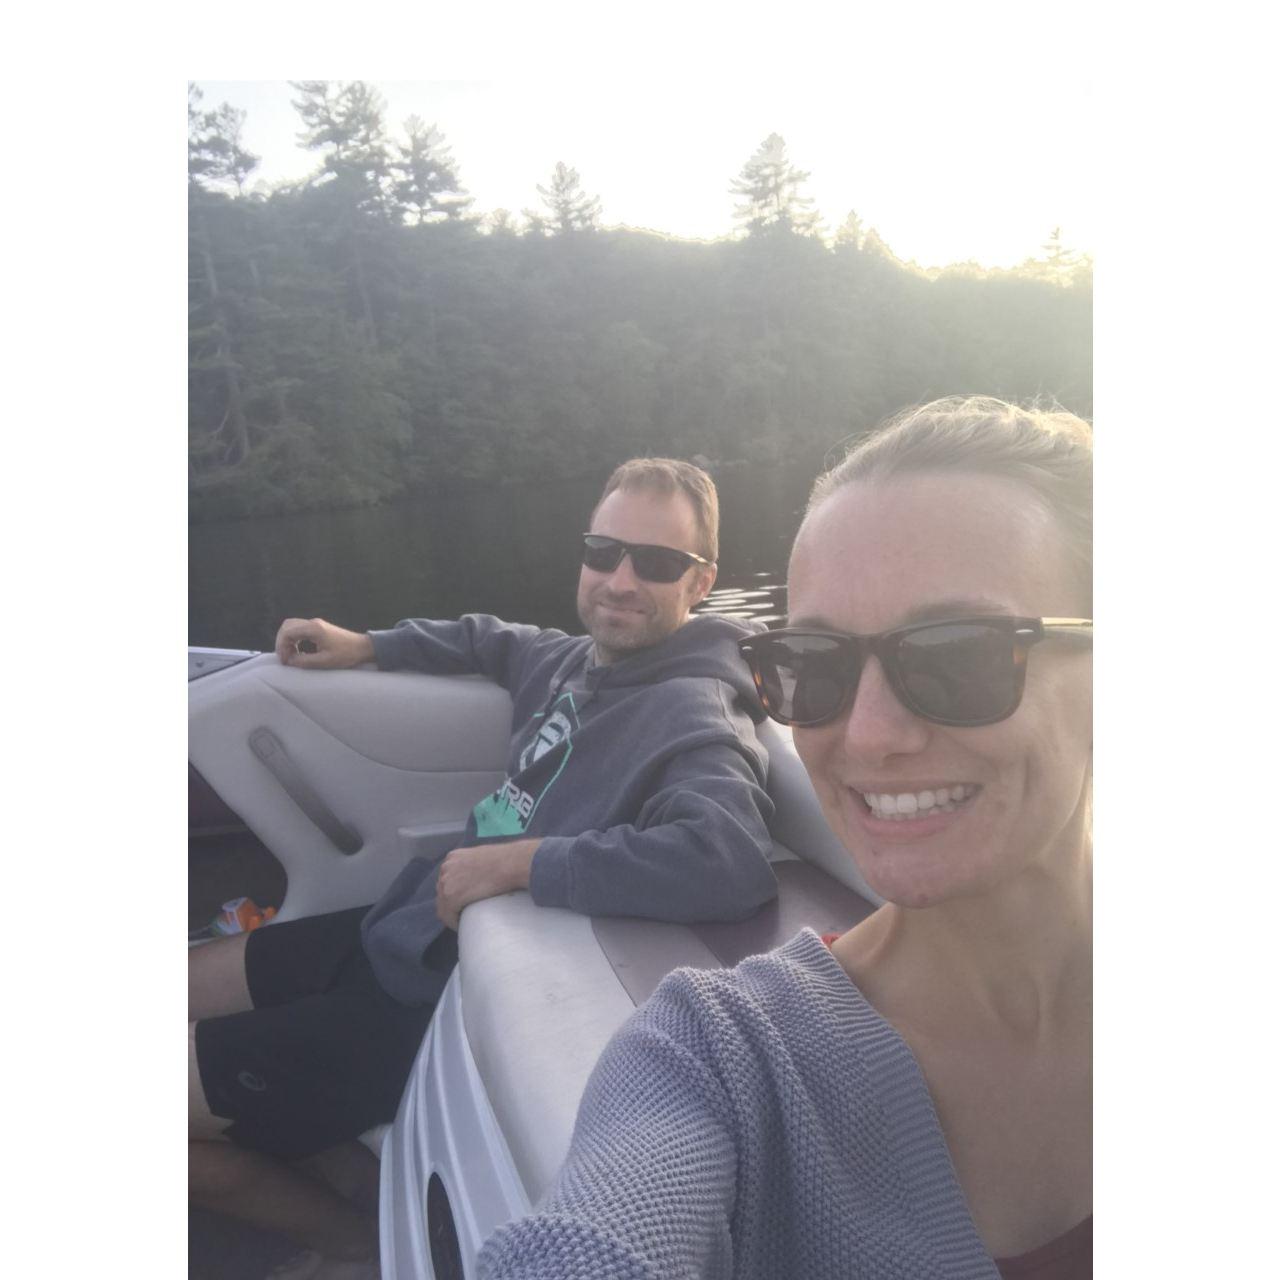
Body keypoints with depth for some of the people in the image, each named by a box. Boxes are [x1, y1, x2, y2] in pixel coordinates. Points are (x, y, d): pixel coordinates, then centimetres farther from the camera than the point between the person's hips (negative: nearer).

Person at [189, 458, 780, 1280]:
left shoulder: (695, 717, -22)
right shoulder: (580, 658, 3)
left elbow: (732, 860, -42)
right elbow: (494, 640, 26)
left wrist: (517, 861, -32)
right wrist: (364, 647, 20)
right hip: (402, 928, 9)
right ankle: (359, 1185, 20)